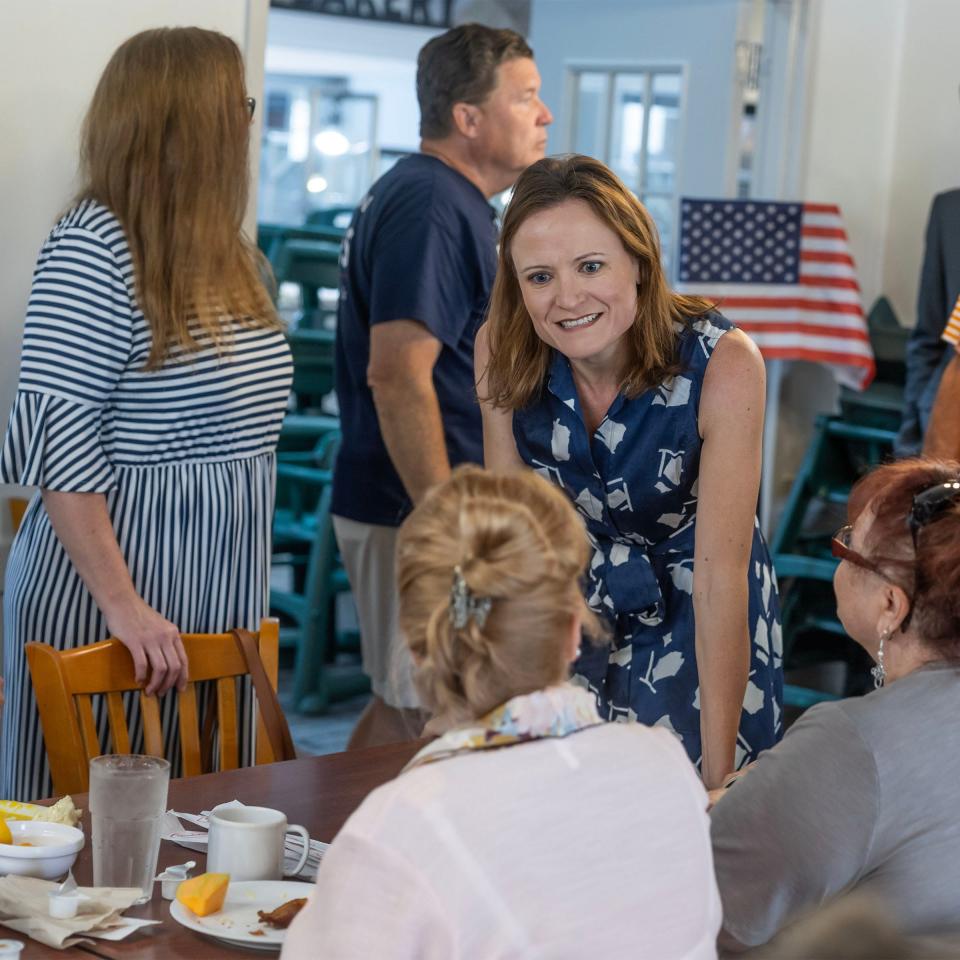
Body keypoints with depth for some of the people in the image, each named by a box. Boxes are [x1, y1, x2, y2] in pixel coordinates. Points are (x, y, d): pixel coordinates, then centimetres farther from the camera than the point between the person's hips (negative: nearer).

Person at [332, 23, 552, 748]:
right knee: (420, 720, -4)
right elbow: (398, 376, -25)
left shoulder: (448, 200, 16)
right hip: (416, 512, -11)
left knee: (400, 705, 17)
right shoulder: (432, 207, -17)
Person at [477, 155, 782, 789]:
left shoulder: (722, 364, -28)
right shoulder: (502, 351, -17)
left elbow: (721, 572, -28)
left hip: (701, 633, -2)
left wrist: (720, 776, -29)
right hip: (576, 613, 3)